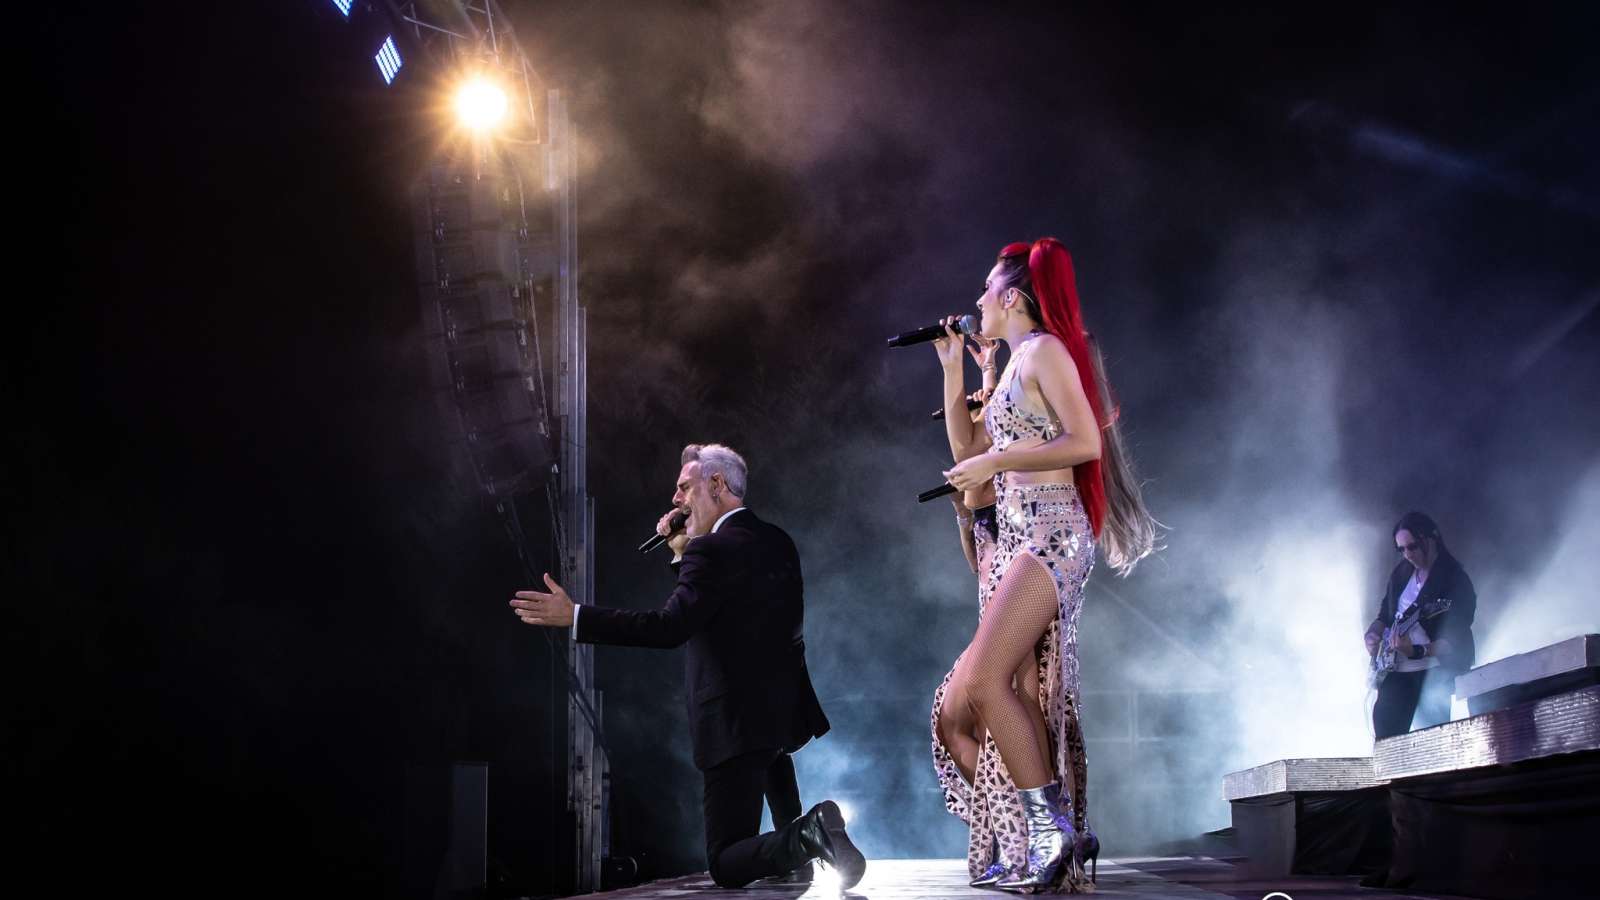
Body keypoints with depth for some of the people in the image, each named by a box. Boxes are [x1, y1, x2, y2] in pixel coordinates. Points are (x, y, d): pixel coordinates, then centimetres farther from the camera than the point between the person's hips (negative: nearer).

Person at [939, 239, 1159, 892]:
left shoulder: (1045, 350, -4)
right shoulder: (1013, 368, 24)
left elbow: (1086, 442, -15)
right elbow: (967, 451, 25)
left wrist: (997, 461, -12)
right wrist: (952, 369, 22)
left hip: (1050, 532, -10)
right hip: (1017, 538, 10)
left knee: (983, 681, -21)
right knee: (1029, 693, 3)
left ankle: (1049, 826, -17)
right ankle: (1057, 835, 4)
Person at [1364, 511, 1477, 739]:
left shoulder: (1456, 581, -10)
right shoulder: (1401, 573, 10)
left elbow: (1454, 642, -16)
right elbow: (1384, 615, 22)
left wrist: (1416, 651, -30)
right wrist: (1373, 634, 1)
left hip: (1436, 672, -6)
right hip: (1396, 669, 6)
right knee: (1385, 739, 0)